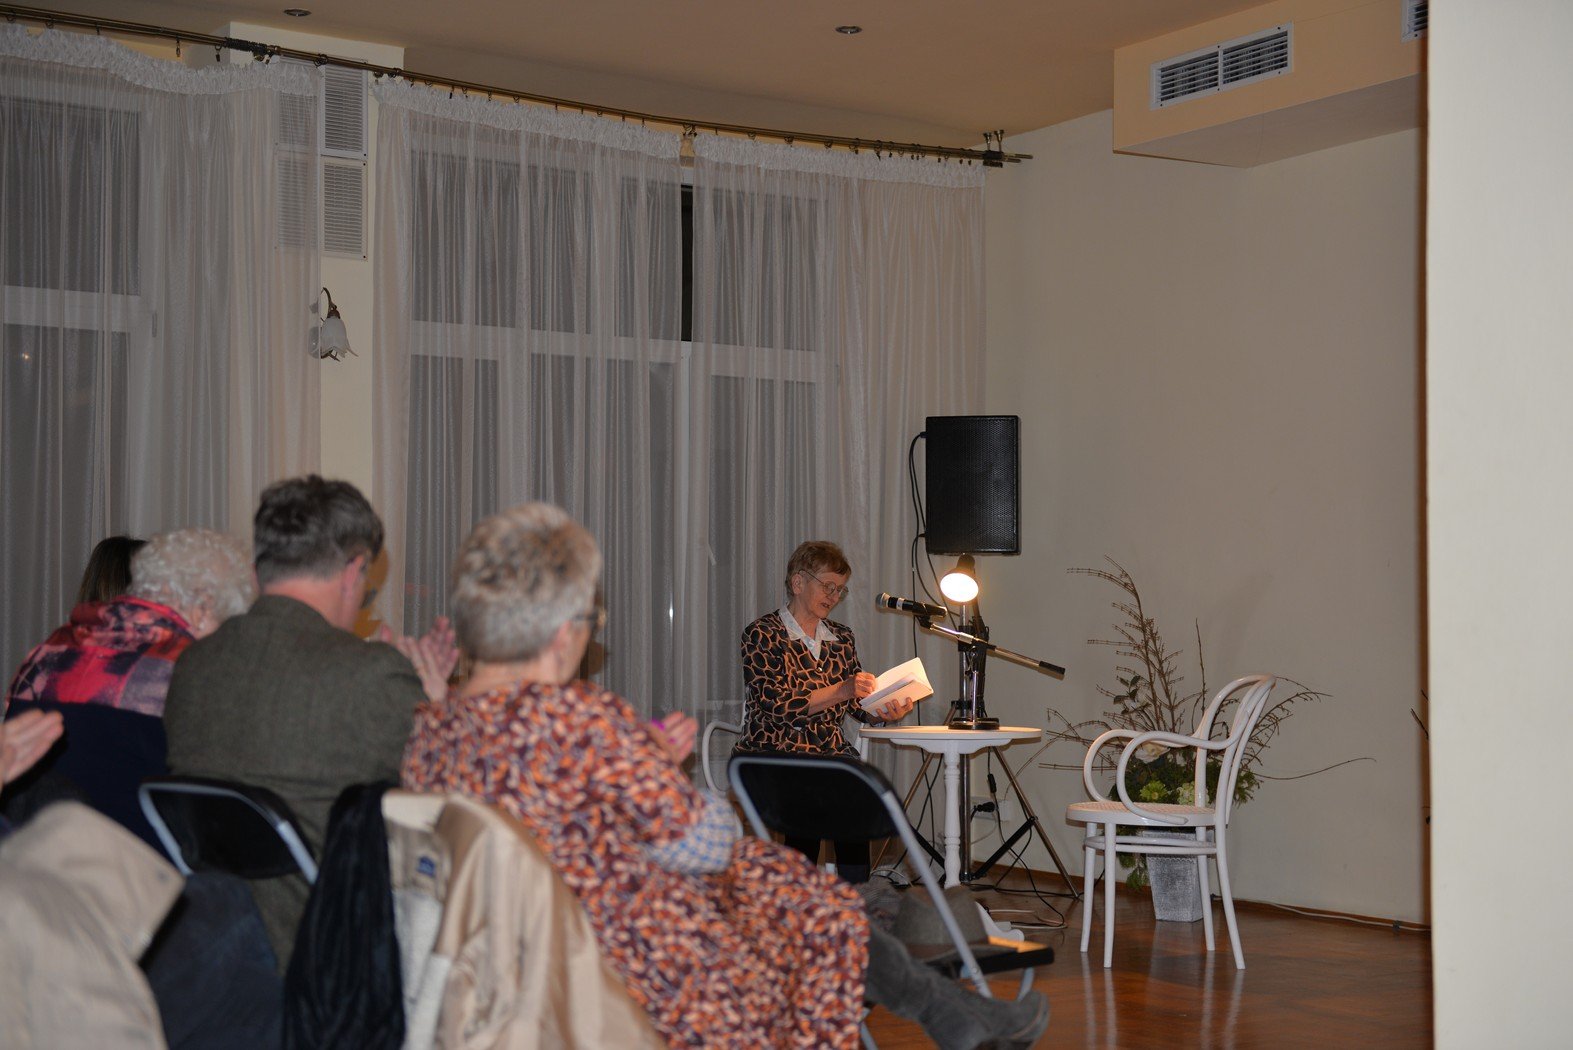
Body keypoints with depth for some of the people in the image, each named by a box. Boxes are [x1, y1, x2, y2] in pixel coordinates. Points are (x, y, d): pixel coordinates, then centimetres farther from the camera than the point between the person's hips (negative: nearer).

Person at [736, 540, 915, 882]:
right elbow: (776, 705, -12)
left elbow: (859, 706, 17)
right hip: (773, 753, -4)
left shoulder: (842, 638, 18)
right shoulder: (762, 634, -1)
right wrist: (840, 691, -20)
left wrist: (886, 711, -7)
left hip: (831, 753, 5)